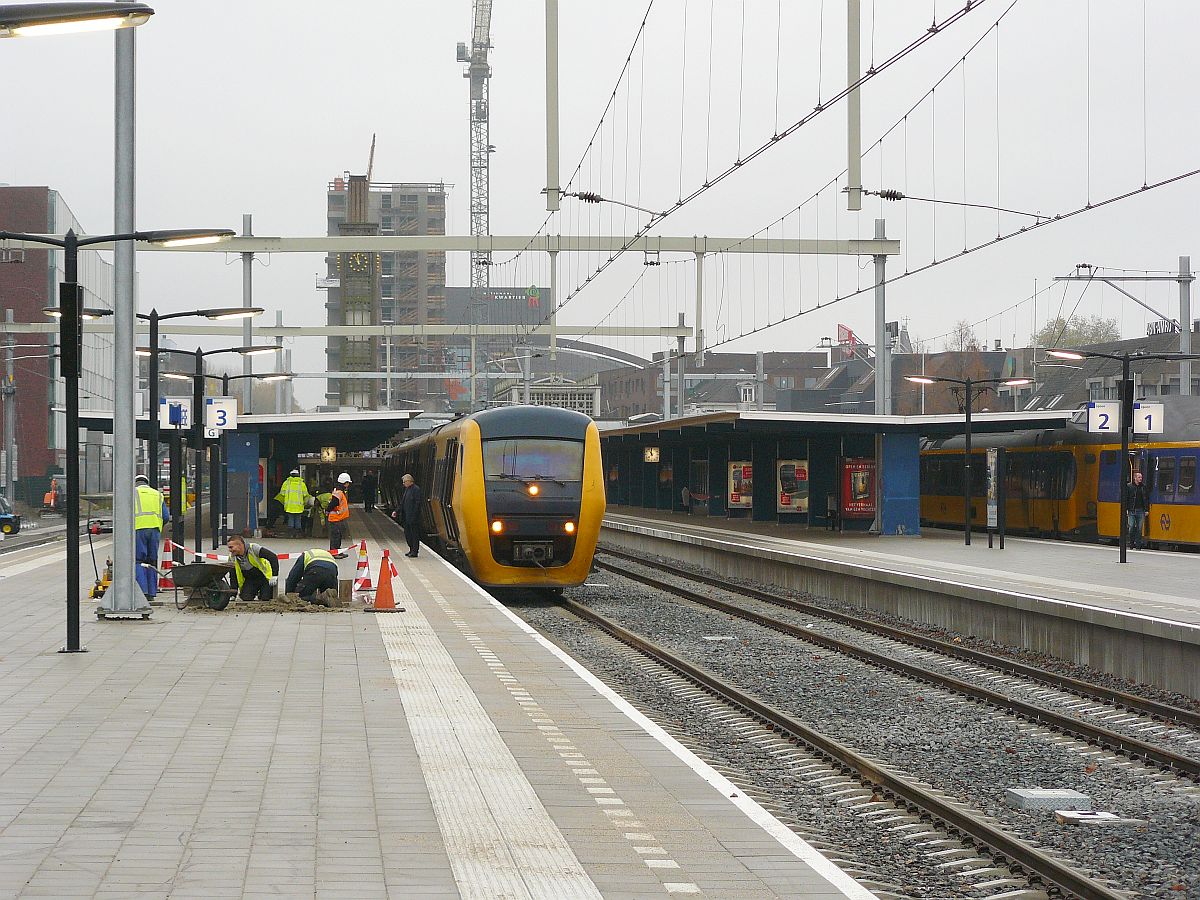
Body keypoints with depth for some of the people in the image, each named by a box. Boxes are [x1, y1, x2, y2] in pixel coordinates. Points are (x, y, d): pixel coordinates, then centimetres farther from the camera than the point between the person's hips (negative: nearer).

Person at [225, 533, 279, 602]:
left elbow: (273, 557, -25)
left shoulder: (253, 548, -24)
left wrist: (274, 575, -28)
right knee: (246, 598, -18)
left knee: (265, 599, -18)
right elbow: (233, 577, 2)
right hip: (249, 580, 4)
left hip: (264, 577, -4)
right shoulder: (232, 557, -8)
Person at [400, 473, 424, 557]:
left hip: (413, 517, -10)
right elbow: (403, 502, 20)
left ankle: (415, 551, 3)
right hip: (406, 517, 10)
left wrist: (414, 515, -20)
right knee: (407, 534, 14)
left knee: (414, 534, -2)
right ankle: (411, 550, 23)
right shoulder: (407, 489, 15)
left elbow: (418, 503, -17)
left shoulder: (416, 489, -13)